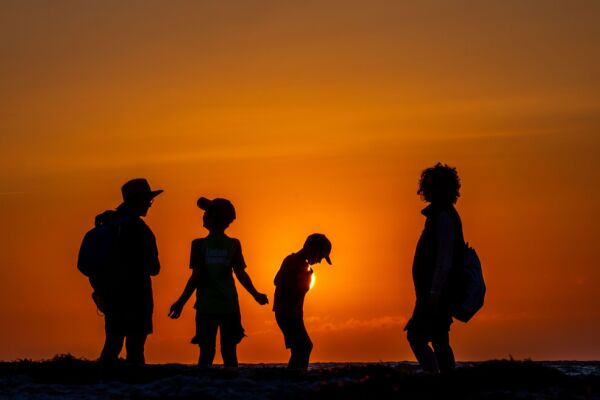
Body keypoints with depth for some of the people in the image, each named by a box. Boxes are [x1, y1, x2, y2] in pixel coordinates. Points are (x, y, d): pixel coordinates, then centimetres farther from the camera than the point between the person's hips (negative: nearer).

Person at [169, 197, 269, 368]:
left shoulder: (199, 245, -4)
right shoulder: (233, 245, 1)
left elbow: (196, 278, -7)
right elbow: (241, 275, 1)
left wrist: (181, 302, 0)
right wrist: (256, 295, 15)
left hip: (206, 306, -1)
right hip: (229, 306, 1)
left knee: (206, 353, 1)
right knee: (229, 353, 5)